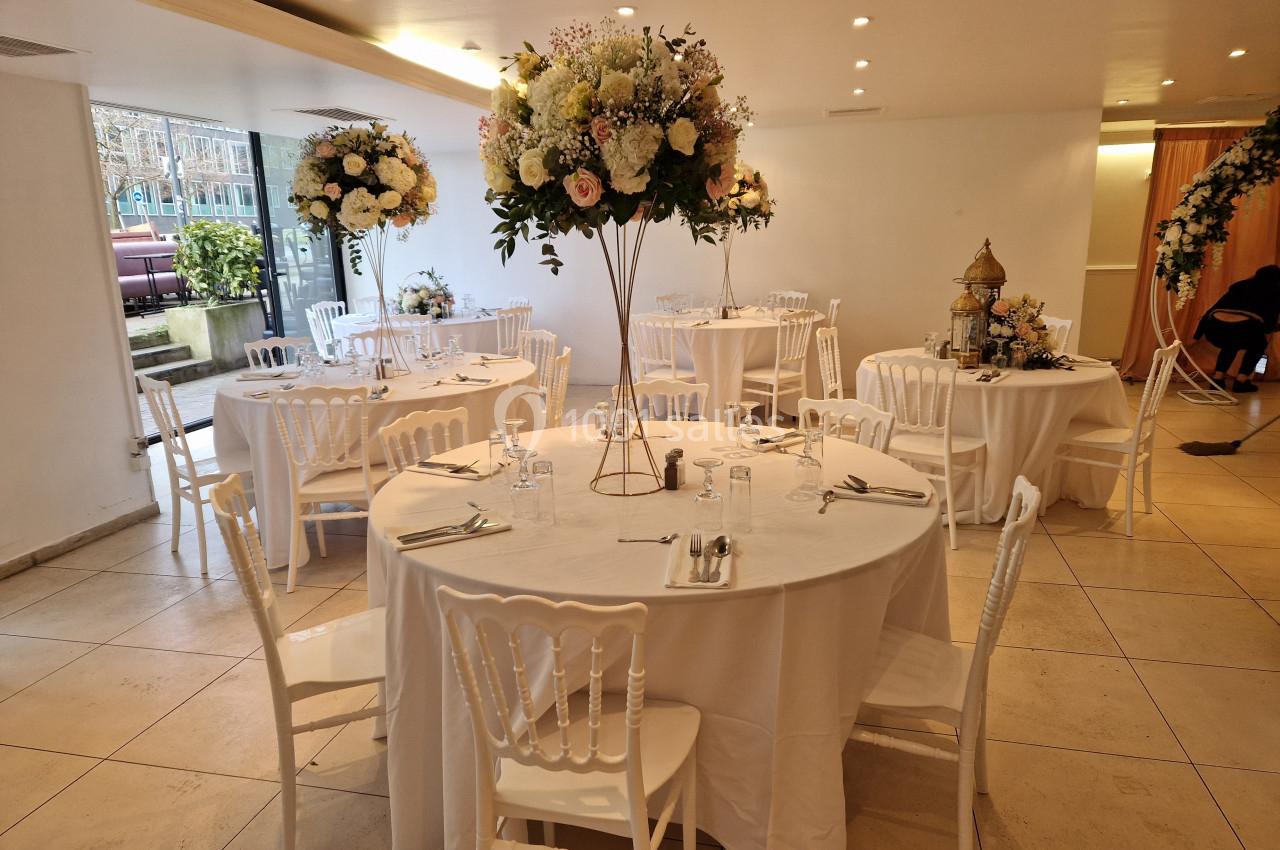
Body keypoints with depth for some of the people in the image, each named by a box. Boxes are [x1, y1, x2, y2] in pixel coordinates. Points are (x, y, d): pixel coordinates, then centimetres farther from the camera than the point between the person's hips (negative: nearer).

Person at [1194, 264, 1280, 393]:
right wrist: (1267, 329, 50)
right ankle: (1241, 382, 22)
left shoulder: (1239, 285, 33)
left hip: (1214, 328, 4)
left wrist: (1197, 335, 31)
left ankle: (1217, 378, 25)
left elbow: (1213, 310, 28)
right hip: (1243, 328, -4)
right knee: (1258, 345, 33)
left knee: (1230, 345, 39)